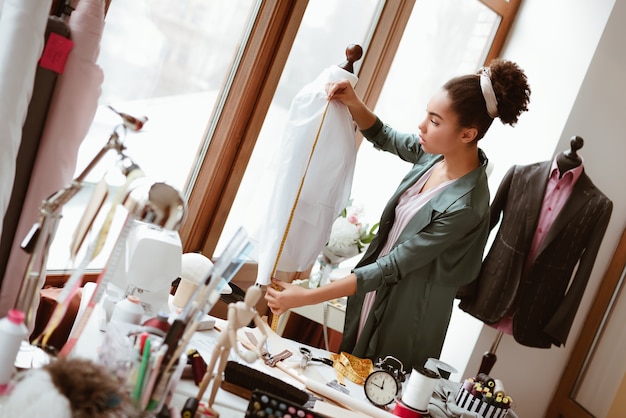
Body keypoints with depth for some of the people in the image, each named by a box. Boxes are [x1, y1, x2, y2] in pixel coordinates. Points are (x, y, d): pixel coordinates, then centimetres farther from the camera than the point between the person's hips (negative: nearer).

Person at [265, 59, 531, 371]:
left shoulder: (464, 207, -32)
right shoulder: (437, 152, -11)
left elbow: (391, 267, -28)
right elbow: (383, 137, 9)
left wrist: (307, 297, -26)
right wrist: (354, 104, -12)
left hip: (406, 315, -7)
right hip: (374, 295, 7)